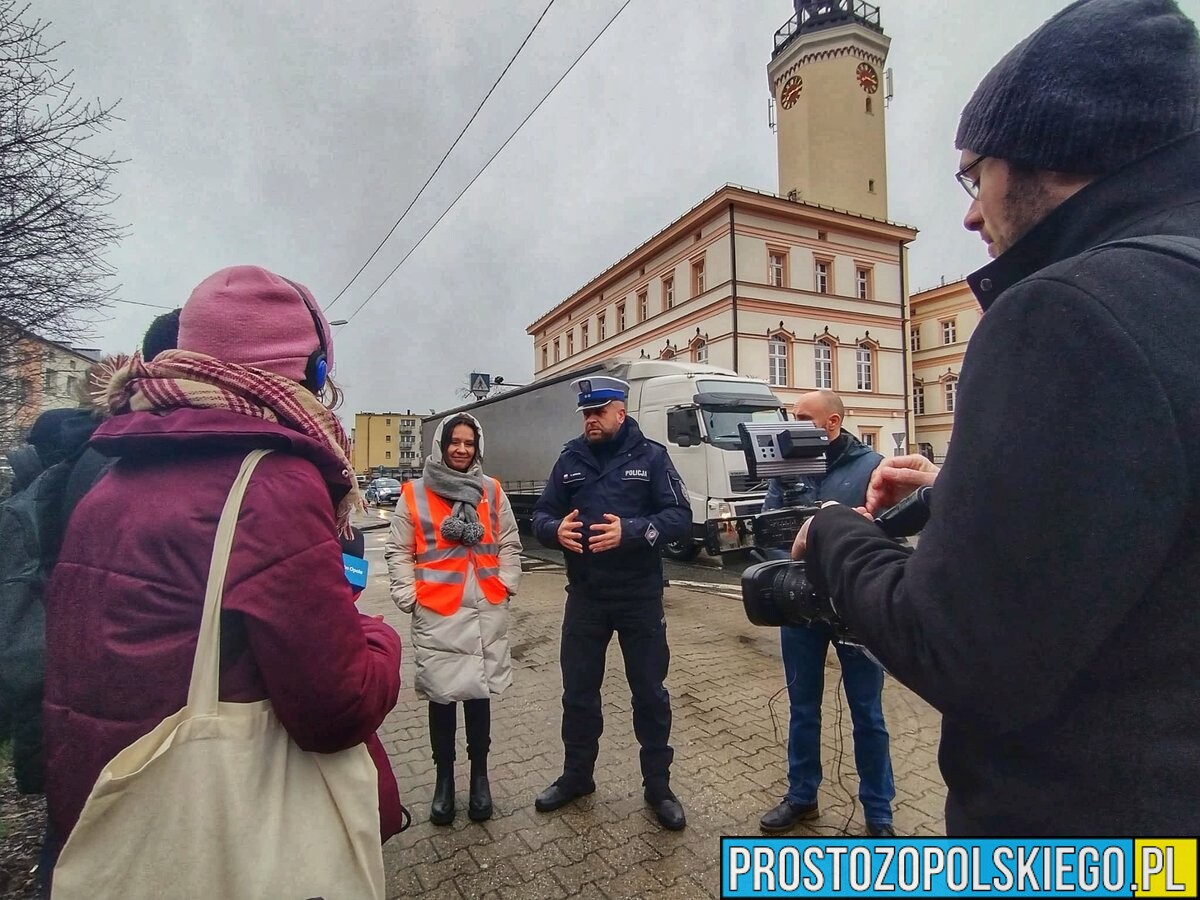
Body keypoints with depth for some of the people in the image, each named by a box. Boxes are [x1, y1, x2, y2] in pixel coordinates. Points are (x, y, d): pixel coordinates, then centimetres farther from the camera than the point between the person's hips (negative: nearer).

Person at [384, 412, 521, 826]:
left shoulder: (491, 491, 5)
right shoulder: (414, 494, -2)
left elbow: (509, 544, 9)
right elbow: (398, 552, 1)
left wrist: (506, 585, 0)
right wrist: (409, 597, -6)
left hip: (486, 610, 2)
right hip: (437, 612, -1)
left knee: (479, 691, 12)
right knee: (441, 694, 9)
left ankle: (479, 775, 30)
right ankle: (444, 778, 29)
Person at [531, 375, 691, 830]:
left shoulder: (650, 456, -6)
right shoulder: (570, 459, 2)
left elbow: (679, 518, -12)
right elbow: (541, 516, 3)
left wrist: (630, 531, -27)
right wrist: (556, 529, -20)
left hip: (640, 596, -2)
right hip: (585, 596, 3)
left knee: (649, 691, 12)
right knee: (578, 689, 16)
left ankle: (657, 787, 31)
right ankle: (576, 776, 38)